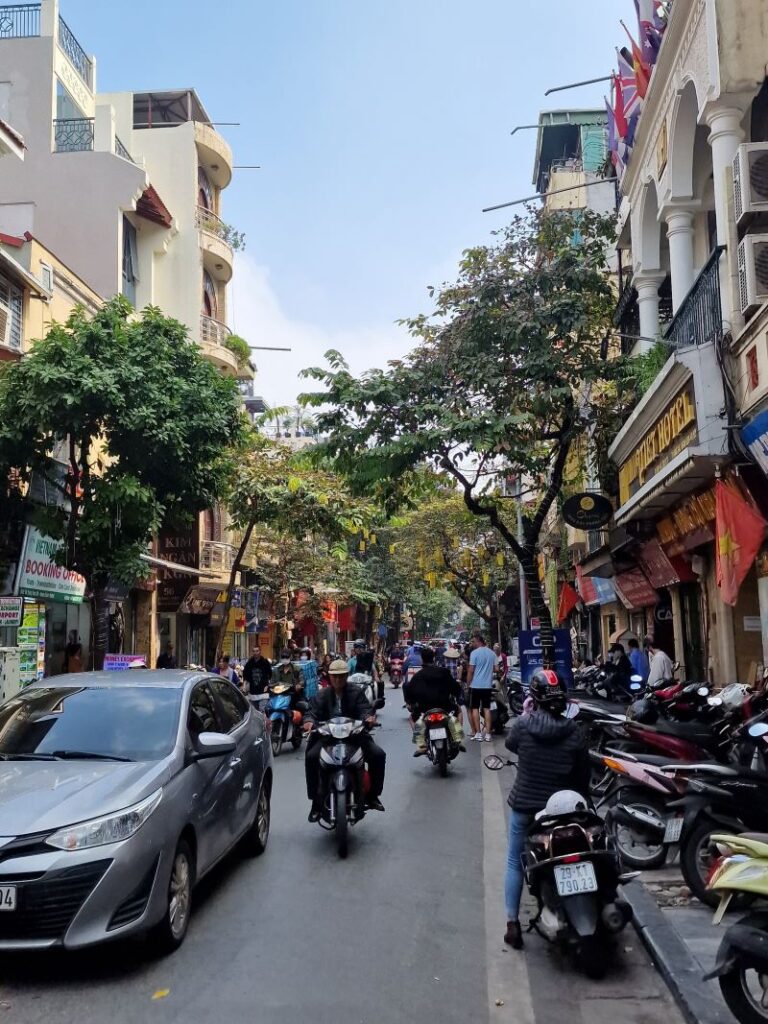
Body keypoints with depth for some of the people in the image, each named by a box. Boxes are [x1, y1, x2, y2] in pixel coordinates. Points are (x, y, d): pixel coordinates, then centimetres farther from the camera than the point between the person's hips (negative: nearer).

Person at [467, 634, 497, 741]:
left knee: (475, 708, 5)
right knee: (487, 709, 8)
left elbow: (470, 671, -12)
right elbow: (494, 669, 11)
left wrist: (468, 683, -2)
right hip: (488, 685, 5)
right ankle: (488, 734, 5)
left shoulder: (474, 653, -12)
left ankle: (478, 733, 3)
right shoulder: (492, 653, 5)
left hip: (476, 685, -4)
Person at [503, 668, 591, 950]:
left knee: (515, 862, 14)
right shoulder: (575, 733, -13)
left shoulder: (522, 724, -15)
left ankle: (512, 924, 14)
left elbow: (511, 745, 8)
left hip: (523, 805, -1)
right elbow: (583, 776, -3)